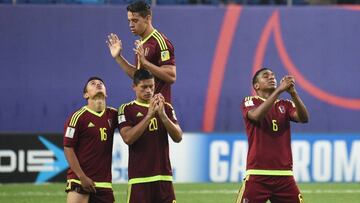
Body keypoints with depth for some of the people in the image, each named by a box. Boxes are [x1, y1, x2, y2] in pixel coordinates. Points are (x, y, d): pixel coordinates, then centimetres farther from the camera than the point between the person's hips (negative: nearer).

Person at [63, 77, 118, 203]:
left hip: (104, 182, 5)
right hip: (80, 181, -5)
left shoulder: (112, 115, 10)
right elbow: (68, 148, -6)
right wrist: (82, 177, -11)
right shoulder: (78, 117, -5)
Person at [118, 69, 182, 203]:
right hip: (139, 177, -3)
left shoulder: (166, 108, 12)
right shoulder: (127, 110, 2)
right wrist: (149, 115, -20)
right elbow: (128, 138, -14)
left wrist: (162, 115, -14)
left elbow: (178, 137, 1)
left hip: (164, 176, 3)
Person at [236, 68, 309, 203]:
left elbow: (304, 118, -6)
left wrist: (293, 93, -21)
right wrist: (279, 90, -25)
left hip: (284, 176, 3)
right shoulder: (250, 102, 5)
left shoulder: (285, 105, 14)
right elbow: (256, 115, -19)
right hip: (257, 175, -3)